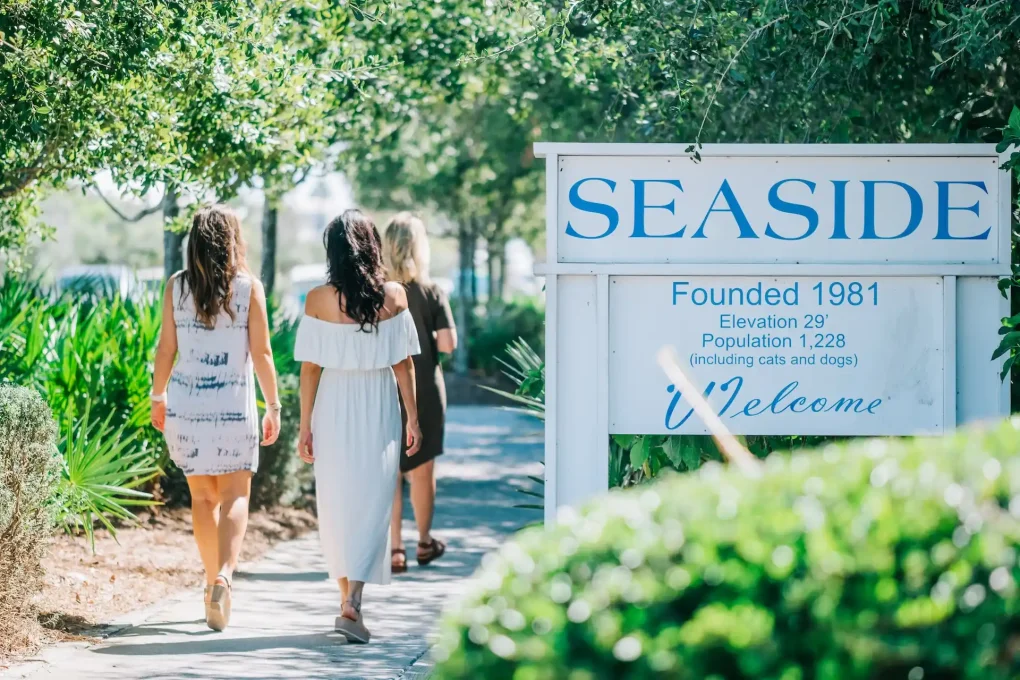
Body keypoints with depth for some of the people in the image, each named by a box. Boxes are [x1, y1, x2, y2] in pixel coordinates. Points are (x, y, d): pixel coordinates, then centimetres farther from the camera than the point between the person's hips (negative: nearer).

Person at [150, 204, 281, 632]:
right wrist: (273, 406, 1)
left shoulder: (177, 286, 0)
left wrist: (157, 397, 16)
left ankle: (213, 580, 18)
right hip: (234, 405, -2)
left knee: (203, 496, 14)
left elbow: (166, 348, 3)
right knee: (235, 496, 2)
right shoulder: (249, 286, -5)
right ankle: (224, 575, -19)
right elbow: (261, 352, -5)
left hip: (185, 404, 2)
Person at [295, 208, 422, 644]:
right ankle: (352, 602, -11)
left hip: (333, 411, 0)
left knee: (336, 506, 13)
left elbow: (310, 368, -6)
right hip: (379, 411, 0)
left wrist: (305, 426, 1)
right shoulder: (393, 297, -6)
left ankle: (347, 598, 22)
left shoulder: (318, 301, -8)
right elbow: (403, 365, -2)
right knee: (371, 505, 3)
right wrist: (413, 419, 6)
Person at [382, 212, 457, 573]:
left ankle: (394, 547, 1)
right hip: (424, 391, -1)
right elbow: (448, 343, -10)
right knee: (422, 469, 13)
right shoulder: (431, 293, -8)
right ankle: (424, 541, 26)